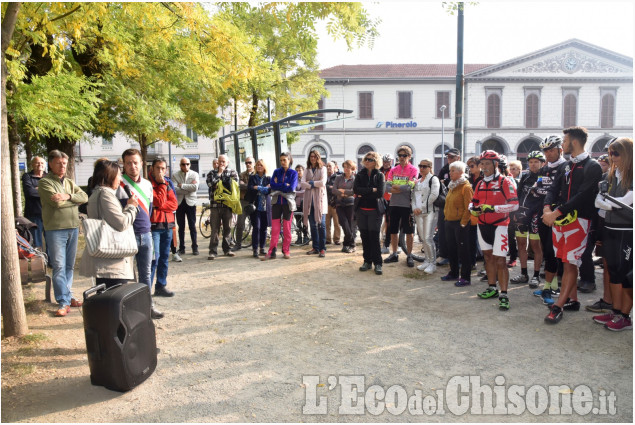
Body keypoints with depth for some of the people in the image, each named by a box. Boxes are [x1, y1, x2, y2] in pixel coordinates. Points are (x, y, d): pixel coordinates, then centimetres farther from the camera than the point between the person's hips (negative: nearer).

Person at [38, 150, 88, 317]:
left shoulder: (70, 182, 16)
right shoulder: (45, 182, -3)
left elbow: (84, 197, 1)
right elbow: (57, 203, -17)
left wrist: (68, 196, -15)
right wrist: (75, 200, -4)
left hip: (73, 228, 6)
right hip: (55, 229, -6)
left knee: (70, 266, 13)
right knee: (59, 267, -6)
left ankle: (68, 296, 23)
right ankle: (63, 302, -2)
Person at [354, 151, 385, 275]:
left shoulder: (379, 175, 2)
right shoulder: (360, 175, 9)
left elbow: (380, 193, -12)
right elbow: (355, 189, -8)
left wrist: (363, 194, -10)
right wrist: (372, 190, -13)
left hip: (375, 210, -3)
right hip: (361, 210, 3)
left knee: (374, 236, -6)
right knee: (364, 236, 6)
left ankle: (377, 263, 1)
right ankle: (367, 261, 16)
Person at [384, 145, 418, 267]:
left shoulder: (413, 170, -4)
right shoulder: (393, 170, 9)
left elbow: (409, 187, -16)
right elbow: (387, 187, -1)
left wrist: (395, 187, -6)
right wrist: (401, 189, -16)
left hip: (407, 205, -4)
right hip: (394, 204, 4)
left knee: (409, 232, 5)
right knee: (393, 231, 11)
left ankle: (409, 256, 16)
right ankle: (394, 254, 25)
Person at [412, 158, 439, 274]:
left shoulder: (433, 179, -2)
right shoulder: (417, 181, 19)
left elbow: (434, 195, -13)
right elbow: (414, 195, 16)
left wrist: (422, 208, -13)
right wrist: (414, 208, -1)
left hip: (430, 211, -7)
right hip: (418, 212, 7)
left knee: (428, 238, -11)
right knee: (423, 238, 9)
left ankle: (433, 263, -2)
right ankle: (427, 261, 19)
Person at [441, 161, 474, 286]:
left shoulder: (466, 187, -13)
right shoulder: (452, 186, 14)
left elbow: (468, 208, -16)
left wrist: (463, 223, -18)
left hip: (460, 223, -9)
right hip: (449, 222, 9)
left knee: (463, 250, -3)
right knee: (452, 249, 16)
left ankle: (465, 277, 4)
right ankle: (453, 273, 29)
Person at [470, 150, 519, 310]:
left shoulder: (505, 182, -9)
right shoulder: (480, 184, 13)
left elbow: (514, 204, -16)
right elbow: (474, 202, 20)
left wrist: (493, 208, -25)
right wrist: (473, 208, -3)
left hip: (499, 225, -7)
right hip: (482, 225, 7)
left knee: (500, 260, -10)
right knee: (488, 257, 15)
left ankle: (503, 295, -6)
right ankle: (492, 288, 26)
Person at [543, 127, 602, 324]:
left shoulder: (592, 166, -7)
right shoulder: (567, 165, 16)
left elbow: (582, 195, -18)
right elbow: (555, 189, 11)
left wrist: (556, 212, -20)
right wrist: (547, 208, -9)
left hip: (578, 220, -7)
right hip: (559, 219, 7)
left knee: (570, 263, -6)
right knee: (567, 262, 12)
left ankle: (558, 307, -4)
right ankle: (572, 300, 23)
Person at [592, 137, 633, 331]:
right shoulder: (612, 175, 10)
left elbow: (624, 201, -16)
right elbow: (599, 200, 13)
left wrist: (604, 203, -3)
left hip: (627, 232, -7)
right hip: (610, 229, 7)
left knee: (627, 274, 0)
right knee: (613, 271, 12)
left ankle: (625, 316, 10)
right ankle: (615, 311, 22)